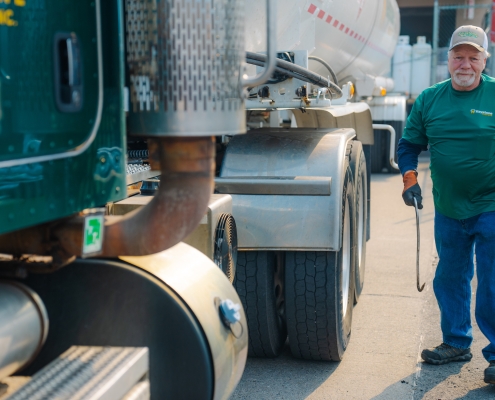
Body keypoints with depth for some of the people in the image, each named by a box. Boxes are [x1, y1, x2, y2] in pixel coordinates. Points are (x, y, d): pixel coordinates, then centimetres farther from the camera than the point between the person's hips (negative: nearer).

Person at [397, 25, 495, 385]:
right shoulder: (430, 99, 5)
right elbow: (410, 143, 14)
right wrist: (410, 179, 0)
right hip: (448, 210, 4)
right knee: (450, 280, 14)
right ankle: (457, 342, 31)